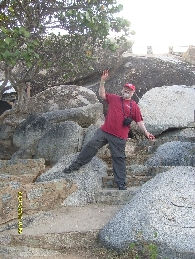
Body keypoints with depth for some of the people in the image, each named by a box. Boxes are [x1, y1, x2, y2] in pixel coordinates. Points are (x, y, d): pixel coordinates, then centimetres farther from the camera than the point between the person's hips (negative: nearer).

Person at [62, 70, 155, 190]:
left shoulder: (134, 106, 6)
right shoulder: (114, 98, 13)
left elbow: (139, 121, 4)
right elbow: (102, 94, 7)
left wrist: (145, 132, -8)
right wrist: (103, 81, -5)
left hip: (119, 137, -2)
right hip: (104, 131, 2)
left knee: (119, 158, 2)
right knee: (90, 146, -1)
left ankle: (121, 183, 8)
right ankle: (75, 166, 11)